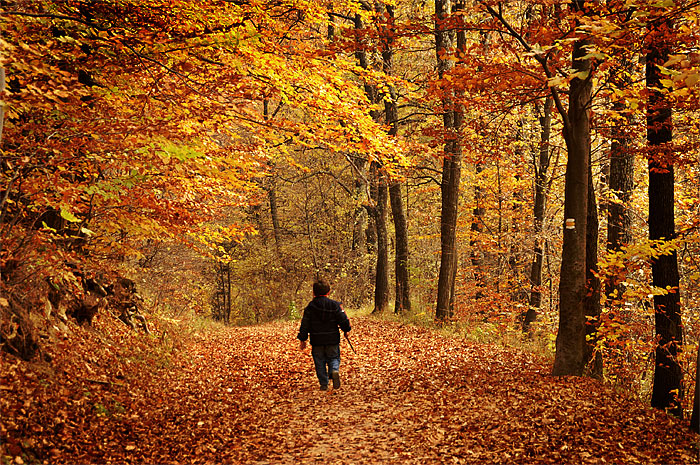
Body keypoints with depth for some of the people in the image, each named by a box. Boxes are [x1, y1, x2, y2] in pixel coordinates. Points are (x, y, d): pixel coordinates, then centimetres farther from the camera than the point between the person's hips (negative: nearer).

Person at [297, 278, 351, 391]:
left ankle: (323, 384, 6)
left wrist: (302, 339, 6)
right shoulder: (335, 305, -4)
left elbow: (305, 324, -1)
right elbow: (343, 319, -4)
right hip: (332, 340, 0)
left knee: (320, 362, 10)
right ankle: (335, 370, -17)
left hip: (317, 341, 0)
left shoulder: (310, 306, -2)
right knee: (334, 358, 13)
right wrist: (346, 330, 14)